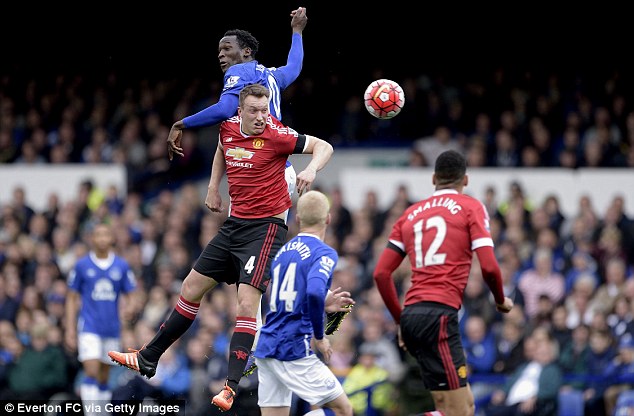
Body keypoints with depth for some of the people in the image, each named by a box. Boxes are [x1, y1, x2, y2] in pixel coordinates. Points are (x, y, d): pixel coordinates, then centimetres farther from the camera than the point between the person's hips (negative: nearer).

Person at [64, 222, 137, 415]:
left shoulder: (122, 266, 3)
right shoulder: (82, 265, -1)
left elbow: (129, 298, 8)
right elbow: (72, 299, 4)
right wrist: (70, 329, -2)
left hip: (112, 328, 2)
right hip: (89, 327, -2)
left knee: (104, 377, 9)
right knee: (91, 372, -16)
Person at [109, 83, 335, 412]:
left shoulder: (276, 135, -15)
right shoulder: (228, 127, 3)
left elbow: (323, 147, -12)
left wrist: (311, 169, -31)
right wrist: (213, 187, 17)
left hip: (266, 226, -7)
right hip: (235, 223, 7)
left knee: (247, 301, -20)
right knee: (191, 288, 13)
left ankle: (231, 388, -22)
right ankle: (147, 359, 26)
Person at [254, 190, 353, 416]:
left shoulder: (282, 252, 16)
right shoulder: (324, 253, -7)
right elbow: (314, 291, -26)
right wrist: (320, 337, -13)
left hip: (265, 347, 7)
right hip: (293, 350, -7)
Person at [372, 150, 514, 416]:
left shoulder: (410, 214, 19)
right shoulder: (471, 207, 4)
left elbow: (381, 273, 14)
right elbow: (489, 267, -6)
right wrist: (501, 301, 13)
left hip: (411, 314, 7)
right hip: (440, 314, -7)